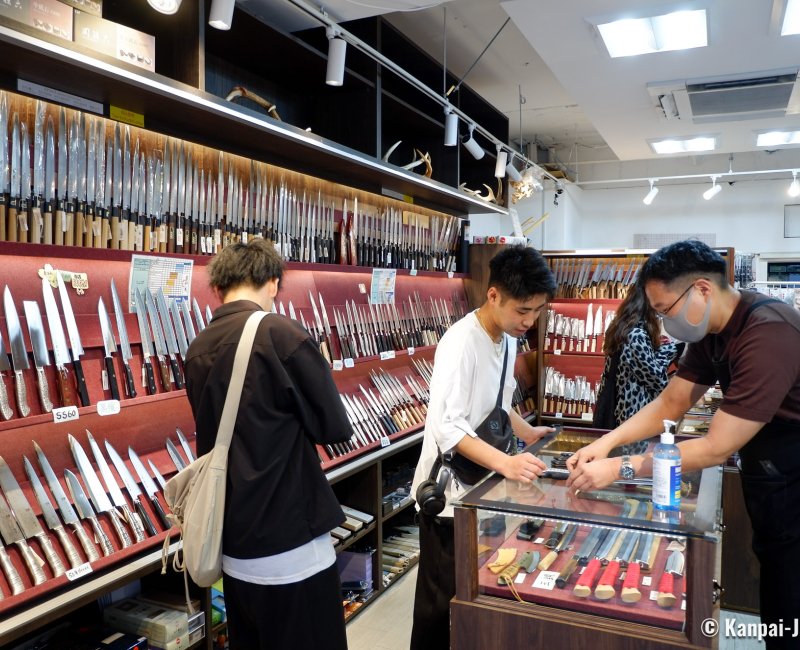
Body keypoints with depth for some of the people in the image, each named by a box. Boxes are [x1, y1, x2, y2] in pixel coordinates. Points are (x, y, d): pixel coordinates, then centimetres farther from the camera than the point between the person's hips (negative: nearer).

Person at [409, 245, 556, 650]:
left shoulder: (508, 338, 3)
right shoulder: (461, 343, -23)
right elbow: (447, 428, -30)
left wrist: (529, 435, 6)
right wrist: (505, 463, -38)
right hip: (450, 489, -8)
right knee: (441, 598, 6)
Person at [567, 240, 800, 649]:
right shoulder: (711, 331, 0)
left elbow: (717, 448, -28)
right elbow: (670, 404, 6)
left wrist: (619, 468, -24)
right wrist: (607, 442, -8)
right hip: (767, 483, 8)